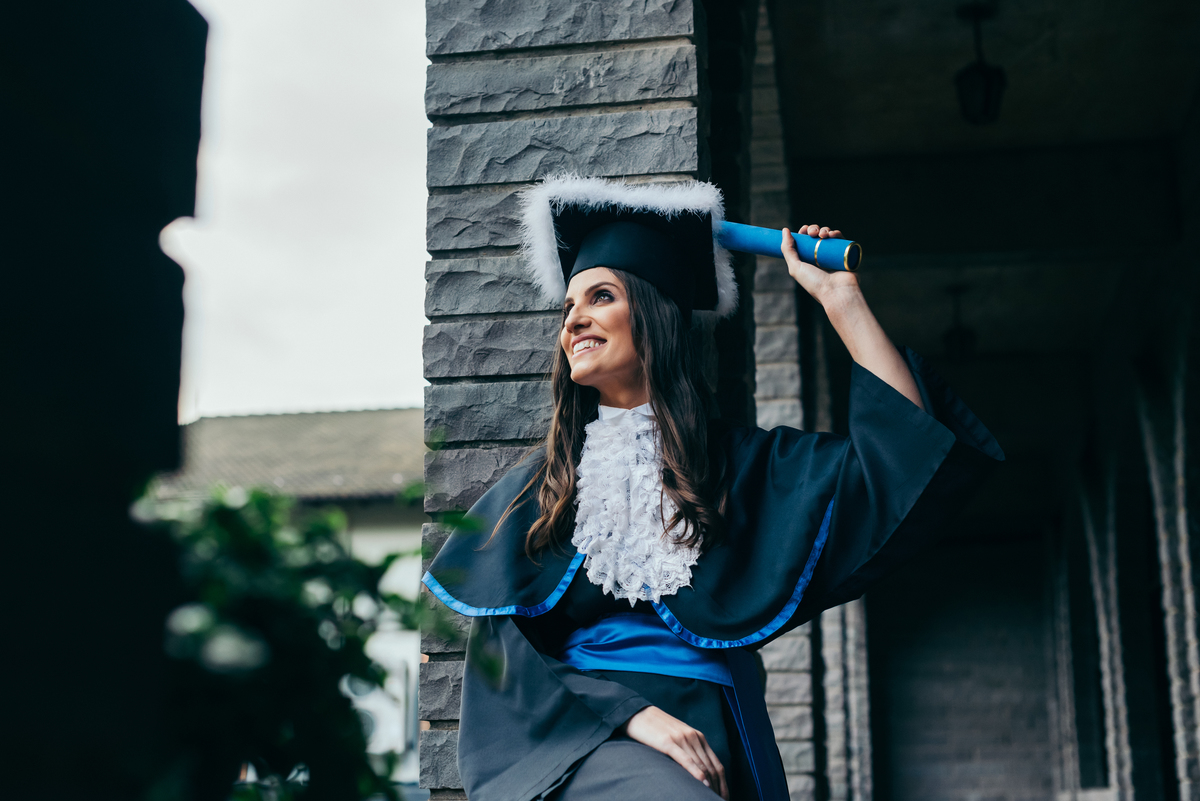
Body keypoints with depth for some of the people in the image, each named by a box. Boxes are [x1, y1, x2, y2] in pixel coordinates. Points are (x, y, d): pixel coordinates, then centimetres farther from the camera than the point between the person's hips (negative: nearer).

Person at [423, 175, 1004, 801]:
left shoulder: (739, 463, 13)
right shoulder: (534, 491, 14)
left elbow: (901, 450, 2)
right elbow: (501, 650, 3)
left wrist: (839, 298, 5)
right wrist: (627, 714, -14)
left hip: (708, 744, 2)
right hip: (575, 739, -2)